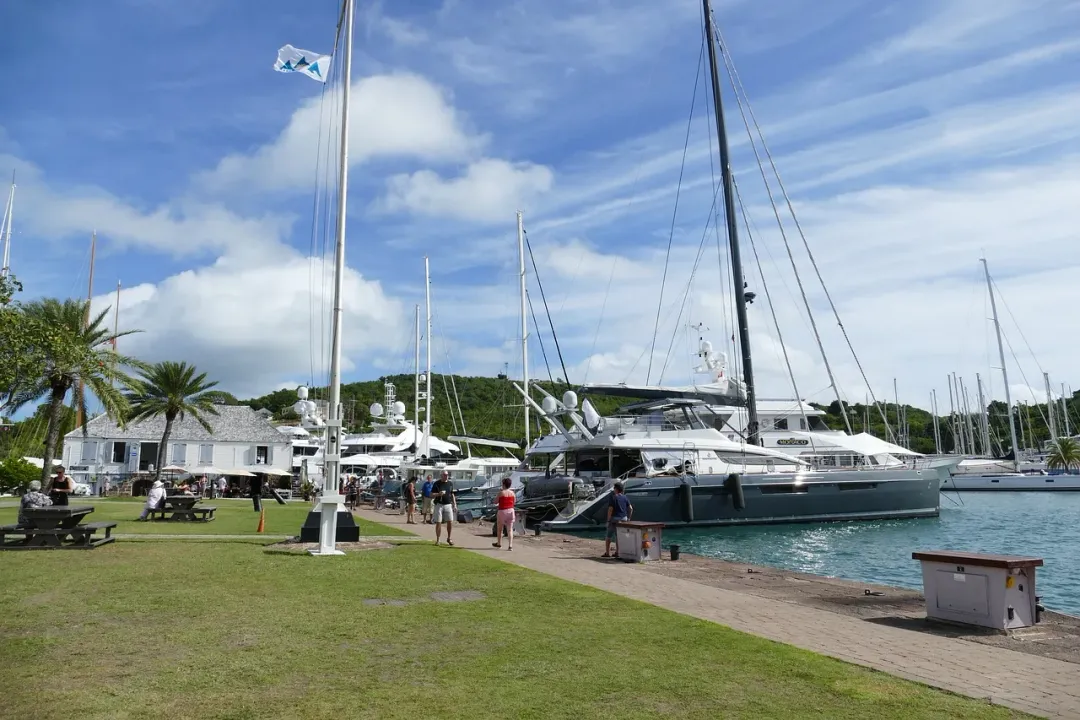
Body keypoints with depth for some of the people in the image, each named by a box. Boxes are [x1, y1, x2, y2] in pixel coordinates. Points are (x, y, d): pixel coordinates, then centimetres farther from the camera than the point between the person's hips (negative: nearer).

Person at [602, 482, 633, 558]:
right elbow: (631, 508, 5)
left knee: (608, 536, 4)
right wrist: (628, 518, 14)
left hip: (614, 518, -5)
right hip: (623, 519, 5)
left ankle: (607, 553, 3)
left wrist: (608, 520, -12)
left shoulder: (612, 497, -10)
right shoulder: (625, 498, 6)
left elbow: (610, 509, -16)